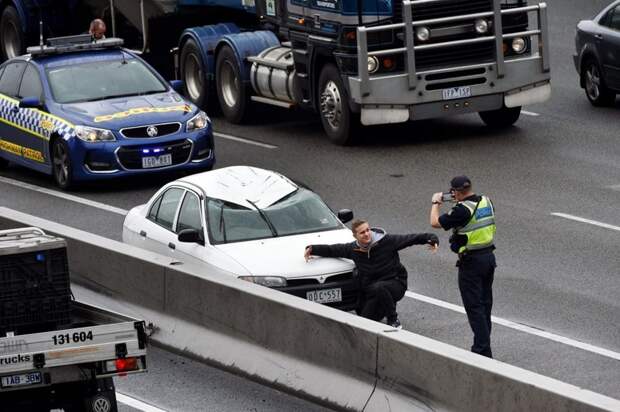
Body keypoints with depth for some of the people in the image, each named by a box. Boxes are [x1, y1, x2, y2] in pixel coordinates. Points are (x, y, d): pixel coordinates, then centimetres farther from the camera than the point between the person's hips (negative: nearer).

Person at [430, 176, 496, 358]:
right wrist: (462, 200, 25)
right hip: (489, 256, 8)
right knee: (485, 303, 16)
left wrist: (436, 203, 5)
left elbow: (435, 222, -12)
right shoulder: (486, 202, 1)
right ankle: (483, 344, 25)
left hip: (472, 261, -8)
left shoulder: (462, 210, -21)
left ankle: (483, 348, -6)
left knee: (474, 306, -3)